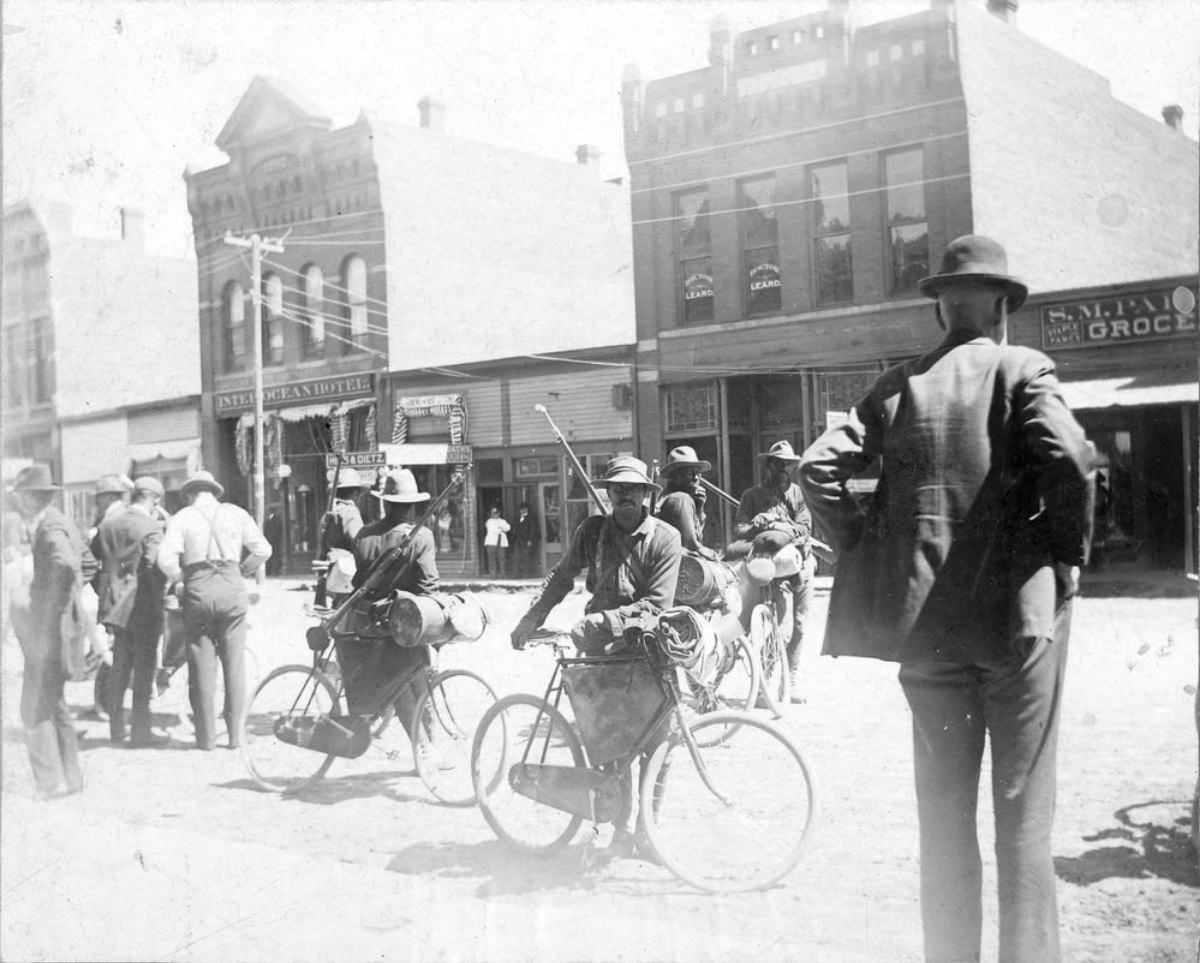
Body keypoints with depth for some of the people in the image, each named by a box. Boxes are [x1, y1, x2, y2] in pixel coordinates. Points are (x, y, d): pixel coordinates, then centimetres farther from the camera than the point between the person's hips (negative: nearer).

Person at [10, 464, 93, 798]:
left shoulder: (50, 527, -18)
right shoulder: (61, 523, 13)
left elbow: (68, 565, -37)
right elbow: (88, 563, 26)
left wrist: (60, 604, -26)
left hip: (51, 629, -10)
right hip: (49, 629, 10)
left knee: (35, 709, -3)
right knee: (52, 704, 17)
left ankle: (51, 782, 3)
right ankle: (69, 776, 24)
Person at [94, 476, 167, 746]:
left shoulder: (107, 525, 6)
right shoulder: (152, 528, -15)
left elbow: (91, 559, 11)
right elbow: (155, 567, -21)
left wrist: (106, 591, 18)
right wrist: (162, 596, -7)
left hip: (116, 605, 7)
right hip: (144, 608, -6)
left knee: (119, 666, 17)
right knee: (144, 669, 2)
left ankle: (116, 728, 23)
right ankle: (140, 732, 6)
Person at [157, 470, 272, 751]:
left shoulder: (182, 517, 5)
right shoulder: (235, 513, 9)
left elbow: (166, 559, -9)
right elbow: (262, 549, 3)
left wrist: (180, 579, 9)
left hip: (197, 591, -1)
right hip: (232, 589, 1)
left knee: (202, 666, 7)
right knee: (234, 664, 8)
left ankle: (207, 736, 9)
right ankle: (235, 734, 10)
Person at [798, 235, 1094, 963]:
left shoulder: (900, 385, 8)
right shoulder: (1022, 370, -2)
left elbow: (820, 468, 0)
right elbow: (1069, 458, -18)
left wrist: (867, 547, 7)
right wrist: (1068, 553, -4)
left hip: (924, 618, 3)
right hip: (1018, 610, -3)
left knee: (943, 808, 13)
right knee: (1023, 811, 5)